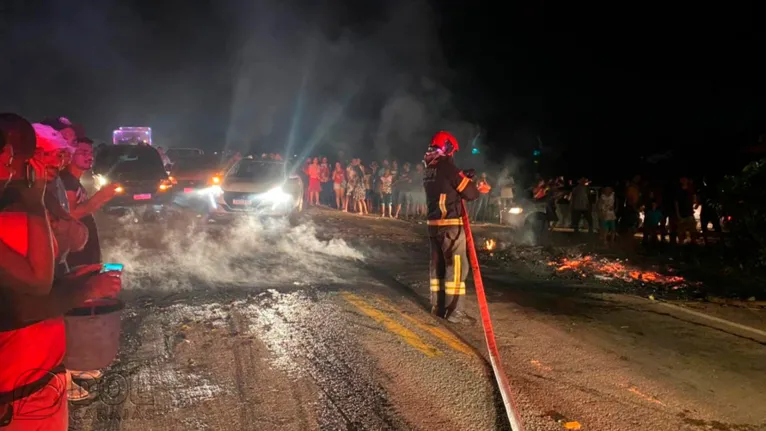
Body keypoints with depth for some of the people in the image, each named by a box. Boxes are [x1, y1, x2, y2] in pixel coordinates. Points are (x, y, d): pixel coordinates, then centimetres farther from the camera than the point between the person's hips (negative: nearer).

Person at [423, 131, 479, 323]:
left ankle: (438, 306, 22)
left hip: (433, 223, 9)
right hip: (450, 224, -8)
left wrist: (463, 177, 16)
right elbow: (471, 194, -10)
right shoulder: (447, 167, -14)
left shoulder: (428, 170, 11)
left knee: (437, 263, 14)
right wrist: (468, 181, 10)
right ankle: (454, 310, -2)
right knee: (456, 265, -3)